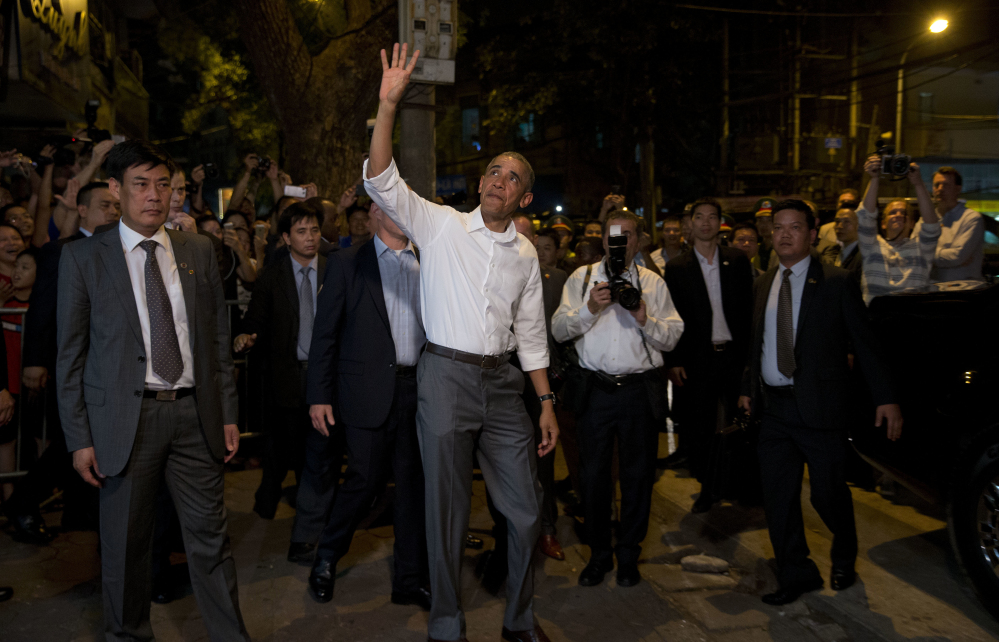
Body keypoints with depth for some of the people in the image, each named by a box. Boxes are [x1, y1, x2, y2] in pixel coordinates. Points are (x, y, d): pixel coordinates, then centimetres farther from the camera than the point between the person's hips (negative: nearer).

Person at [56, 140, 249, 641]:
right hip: (126, 418, -2)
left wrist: (228, 413, 6)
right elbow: (70, 355, 0)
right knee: (125, 542, 11)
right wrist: (79, 438, -4)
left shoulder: (198, 251, 8)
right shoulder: (83, 257, 0)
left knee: (210, 535, 8)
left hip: (194, 413, 2)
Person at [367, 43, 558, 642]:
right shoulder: (441, 225, 1)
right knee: (448, 508, 6)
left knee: (527, 510, 7)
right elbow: (382, 181, -12)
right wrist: (388, 105, -23)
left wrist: (547, 402, 9)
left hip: (503, 381, 4)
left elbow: (531, 335, 14)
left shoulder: (526, 255, 11)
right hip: (447, 374, -3)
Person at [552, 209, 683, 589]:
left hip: (640, 390, 1)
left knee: (638, 474, 8)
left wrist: (644, 319, -14)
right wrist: (590, 308, -16)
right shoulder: (581, 278, 8)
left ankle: (628, 555, 25)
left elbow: (673, 337, 2)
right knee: (593, 473, 5)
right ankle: (599, 554, 22)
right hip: (595, 390, 0)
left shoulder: (653, 283, 10)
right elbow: (559, 330, -2)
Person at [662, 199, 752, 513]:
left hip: (735, 354, 1)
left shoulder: (738, 260, 5)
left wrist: (750, 352, -2)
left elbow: (749, 308, 5)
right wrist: (674, 361, -5)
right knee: (699, 428, 5)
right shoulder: (676, 267, 2)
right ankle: (708, 487, 21)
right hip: (698, 358, 0)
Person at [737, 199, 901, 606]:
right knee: (777, 497, 7)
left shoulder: (836, 282, -5)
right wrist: (748, 388, 15)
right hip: (774, 408, 5)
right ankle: (796, 575, 24)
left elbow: (864, 343, -5)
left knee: (827, 493, 6)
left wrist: (885, 398, -8)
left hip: (819, 407, -4)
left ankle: (844, 559, 37)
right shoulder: (763, 285, 11)